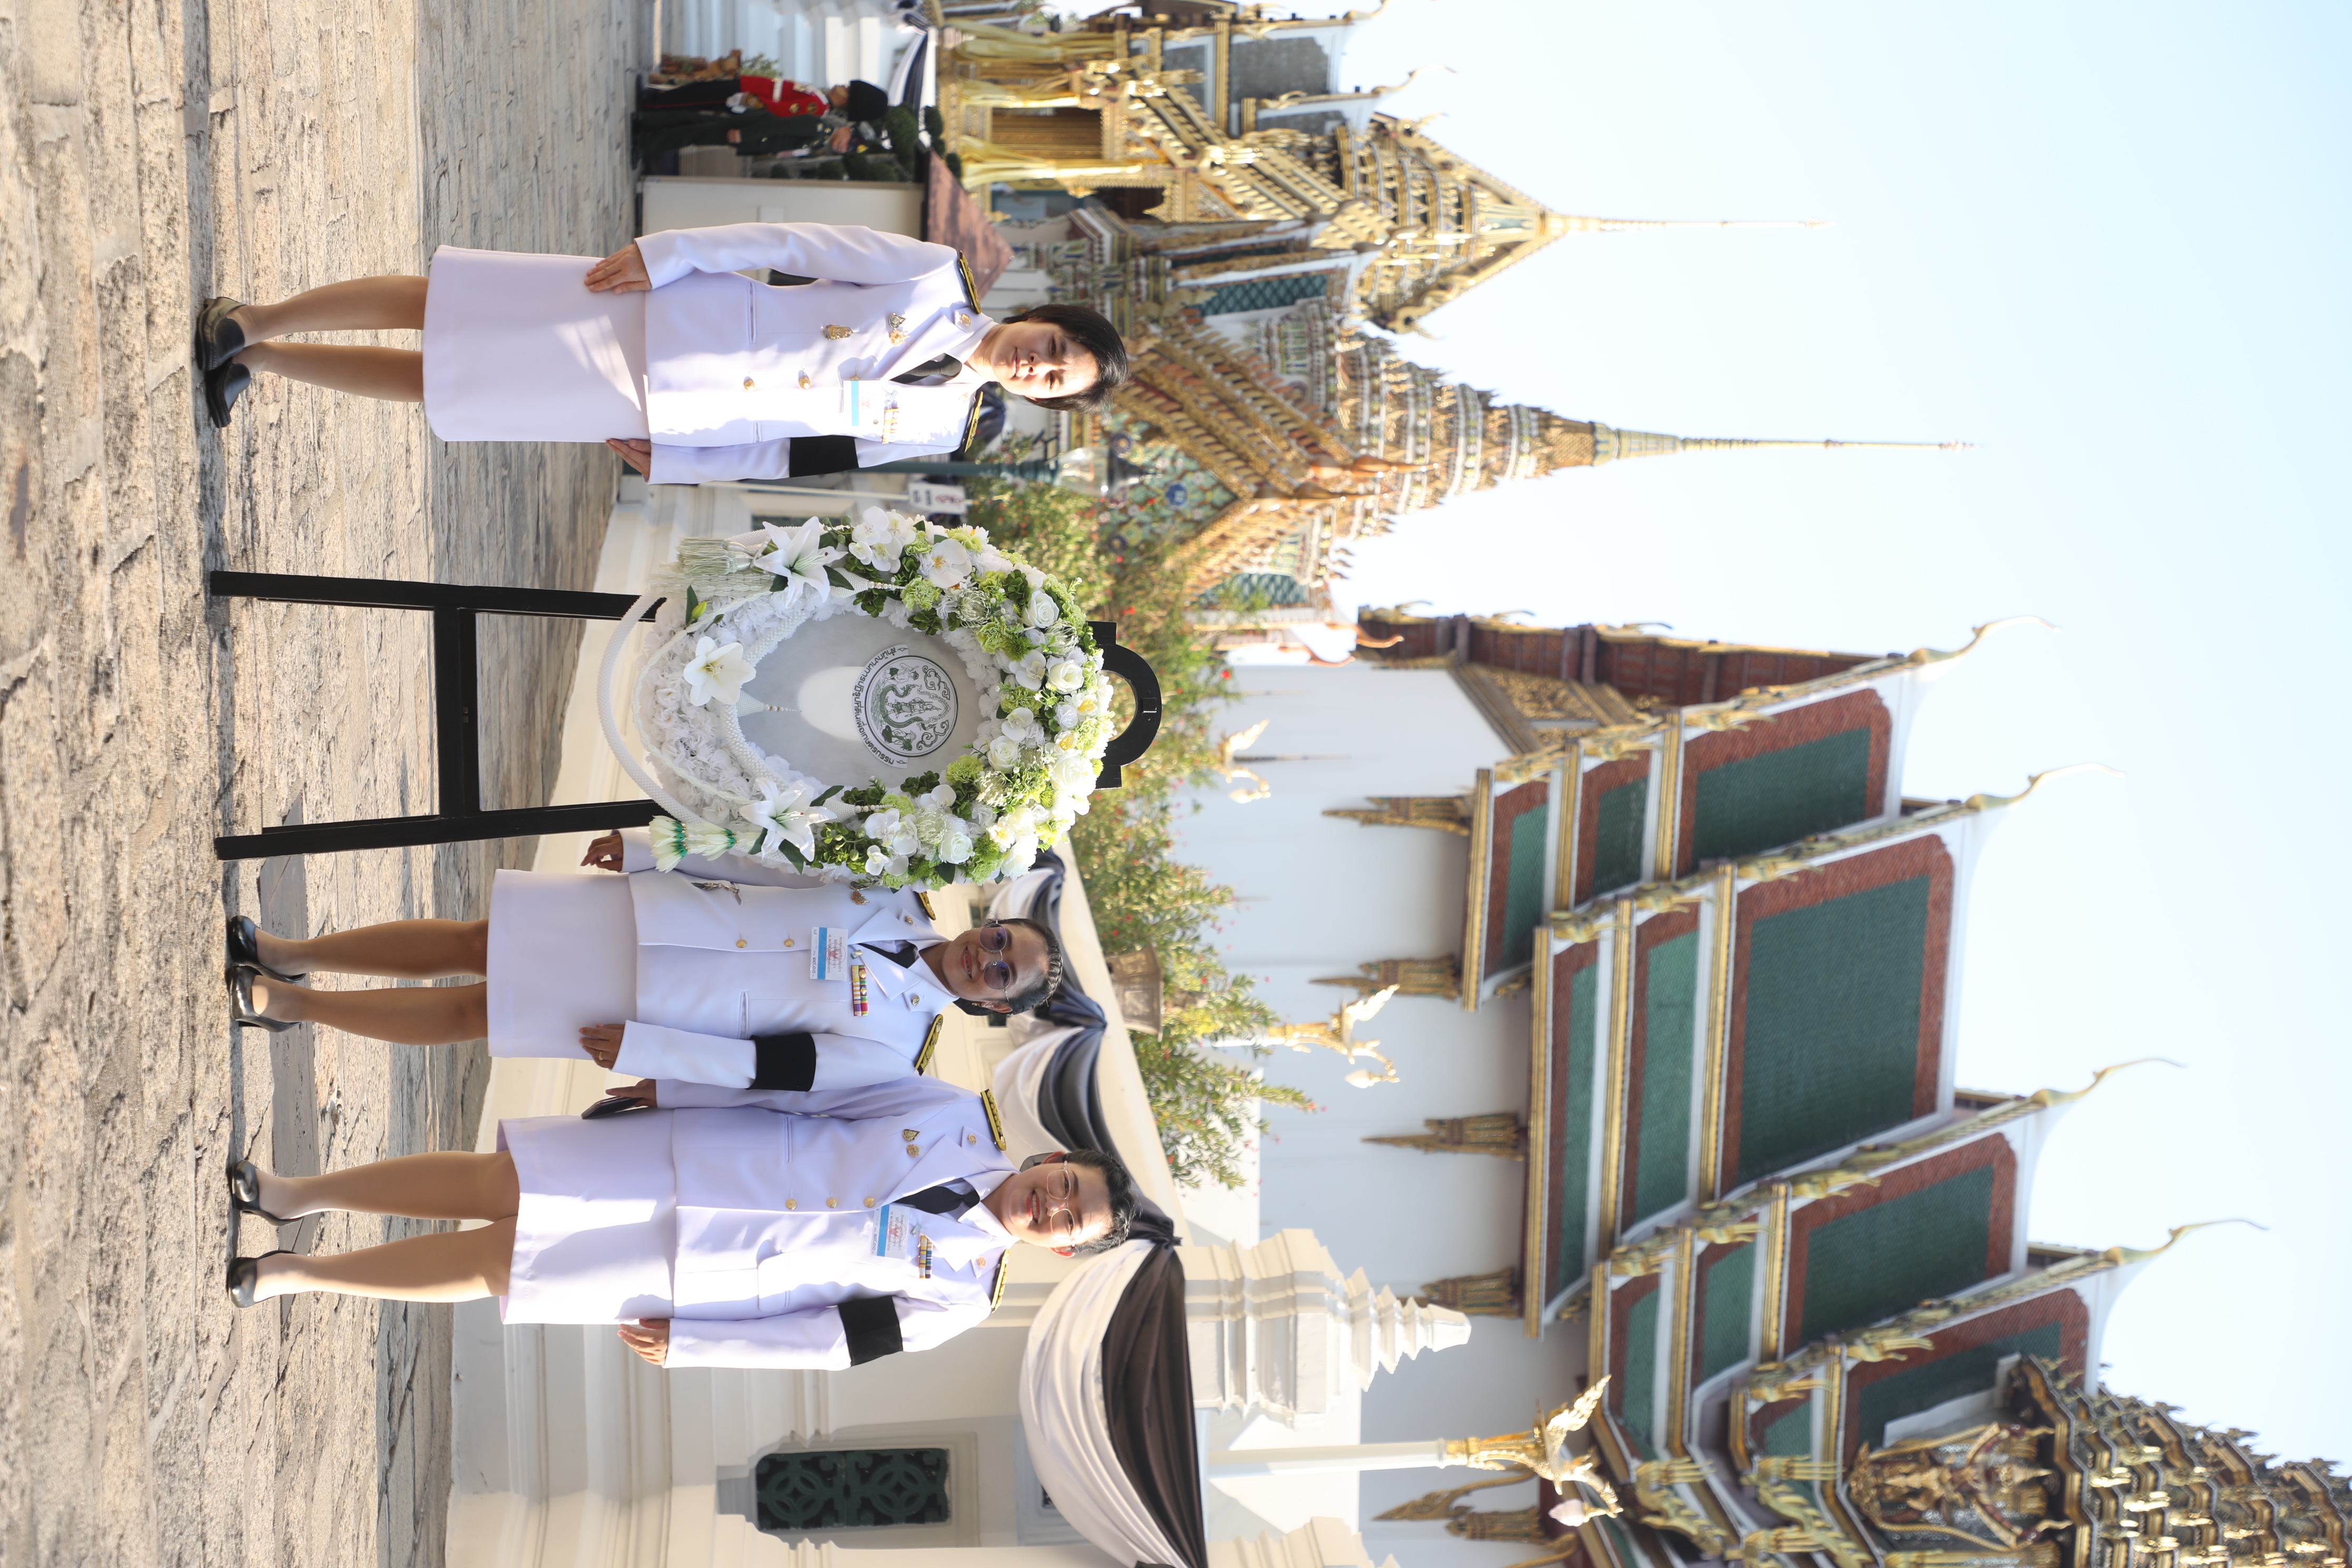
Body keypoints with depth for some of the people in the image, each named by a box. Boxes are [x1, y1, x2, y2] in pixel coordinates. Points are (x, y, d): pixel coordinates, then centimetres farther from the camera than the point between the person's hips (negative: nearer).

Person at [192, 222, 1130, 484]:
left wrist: (676, 466, 1)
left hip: (647, 416, 1)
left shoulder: (934, 430, -1)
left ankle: (254, 355, 21)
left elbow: (807, 454, 5)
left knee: (427, 385, 4)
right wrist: (660, 253, -12)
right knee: (429, 310, -3)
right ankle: (251, 328, 18)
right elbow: (795, 245, -5)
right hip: (651, 313, -1)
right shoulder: (935, 281, -6)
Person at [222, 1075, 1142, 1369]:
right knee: (491, 1187, -7)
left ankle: (292, 1273, 15)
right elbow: (810, 1089, 1)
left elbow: (829, 1343, -4)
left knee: (487, 1265, -5)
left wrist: (687, 1345, -5)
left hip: (688, 1276, -2)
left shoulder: (953, 1296, -6)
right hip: (695, 1156, 2)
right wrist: (672, 1086, 2)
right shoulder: (955, 1117, -4)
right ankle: (292, 1195, 17)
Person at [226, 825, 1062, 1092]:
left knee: (469, 1013, -3)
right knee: (470, 943, 0)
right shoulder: (895, 899, 0)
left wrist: (643, 1049, -17)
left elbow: (772, 1067, -14)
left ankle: (288, 1002, 14)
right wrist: (649, 843, 0)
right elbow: (769, 862, 5)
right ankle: (285, 956, 17)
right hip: (645, 916, 4)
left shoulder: (892, 1046, -11)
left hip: (644, 1005, -3)